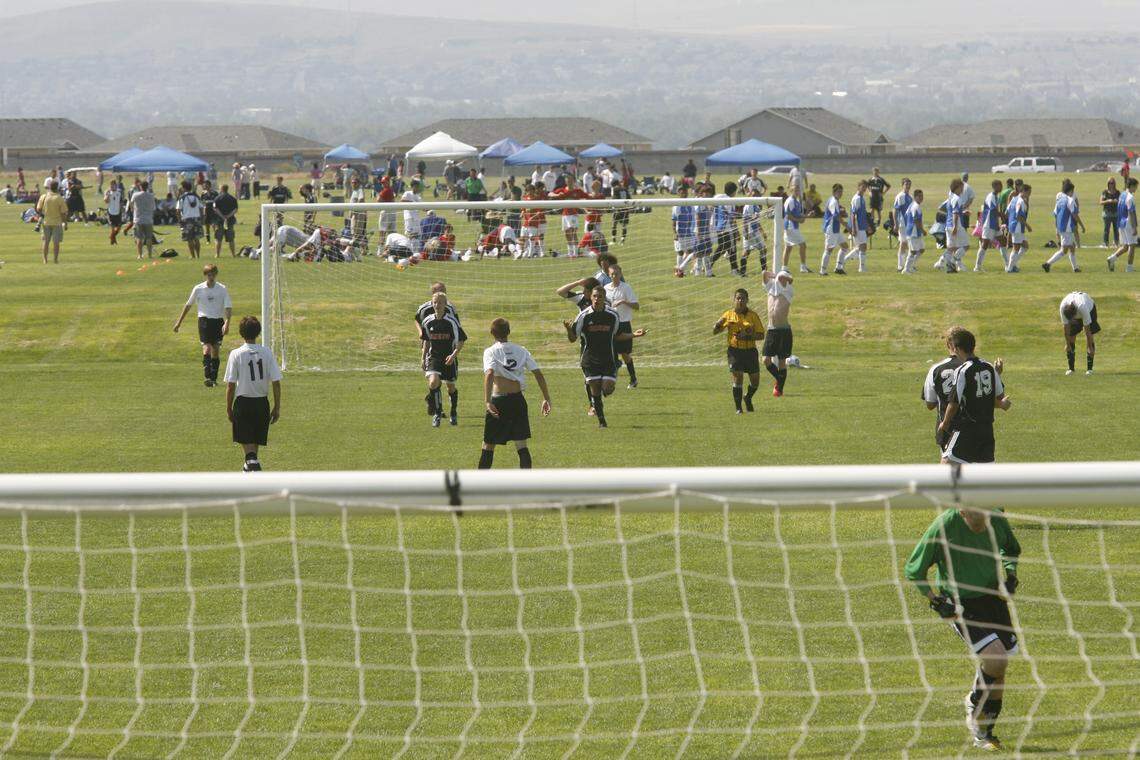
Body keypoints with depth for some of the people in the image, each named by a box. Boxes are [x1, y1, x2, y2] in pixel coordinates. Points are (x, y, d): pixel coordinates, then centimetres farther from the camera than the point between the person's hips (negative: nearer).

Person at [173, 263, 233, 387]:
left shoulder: (222, 289, 0)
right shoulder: (198, 289, 1)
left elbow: (228, 307, -3)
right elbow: (188, 305, 12)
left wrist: (227, 322, -19)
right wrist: (179, 322, 15)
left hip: (218, 321, 1)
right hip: (204, 320, -1)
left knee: (215, 351, 6)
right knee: (206, 349, -17)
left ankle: (214, 379, 16)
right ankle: (207, 377, -25)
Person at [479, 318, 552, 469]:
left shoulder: (491, 351, -5)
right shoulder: (520, 350, 7)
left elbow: (489, 374, -23)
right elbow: (538, 374, 3)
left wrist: (487, 401, -29)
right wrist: (546, 398, 7)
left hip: (499, 401, -3)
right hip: (518, 400, 3)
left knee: (488, 445, 11)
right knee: (521, 445, 5)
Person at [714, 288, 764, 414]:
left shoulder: (753, 315, 1)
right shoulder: (729, 315, 3)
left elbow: (761, 335, -2)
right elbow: (715, 332, 8)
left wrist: (747, 336, -18)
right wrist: (718, 325, -15)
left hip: (750, 351, 1)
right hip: (735, 350, -1)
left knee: (755, 381, 9)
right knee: (737, 377, -13)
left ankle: (748, 398, 40)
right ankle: (738, 408, -4)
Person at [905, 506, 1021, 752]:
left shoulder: (997, 519, -8)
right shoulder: (944, 526, -23)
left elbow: (1011, 549, 17)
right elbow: (914, 570, -11)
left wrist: (1010, 574, 0)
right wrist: (936, 601, -16)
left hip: (993, 598, 5)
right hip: (961, 606, -5)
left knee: (997, 671, 7)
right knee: (995, 658, -21)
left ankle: (983, 733, 25)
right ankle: (974, 706, 9)